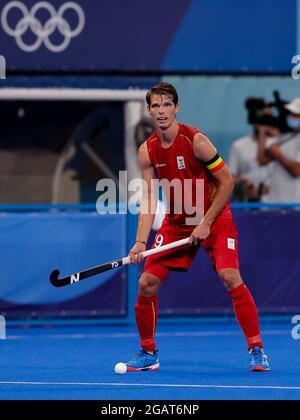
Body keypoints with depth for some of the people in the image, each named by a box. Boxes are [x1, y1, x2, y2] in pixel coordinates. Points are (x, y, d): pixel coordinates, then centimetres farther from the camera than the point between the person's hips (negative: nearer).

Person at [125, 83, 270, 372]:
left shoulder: (196, 141, -19)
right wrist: (140, 242, -17)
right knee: (146, 282, -4)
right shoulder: (147, 152, -5)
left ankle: (256, 350, -14)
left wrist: (206, 224, -17)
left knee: (230, 277, -23)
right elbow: (148, 198, -6)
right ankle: (148, 353, 12)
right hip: (177, 221, 5)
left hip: (214, 218, -5)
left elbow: (226, 182, -14)